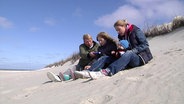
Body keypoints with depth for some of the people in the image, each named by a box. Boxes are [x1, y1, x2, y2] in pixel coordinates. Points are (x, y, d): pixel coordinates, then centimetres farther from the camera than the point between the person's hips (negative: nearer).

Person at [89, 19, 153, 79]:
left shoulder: (136, 31, -5)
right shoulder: (121, 36, 11)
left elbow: (145, 45, -9)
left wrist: (133, 51, -21)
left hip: (142, 57, -6)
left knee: (128, 54, -37)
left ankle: (107, 71, -54)